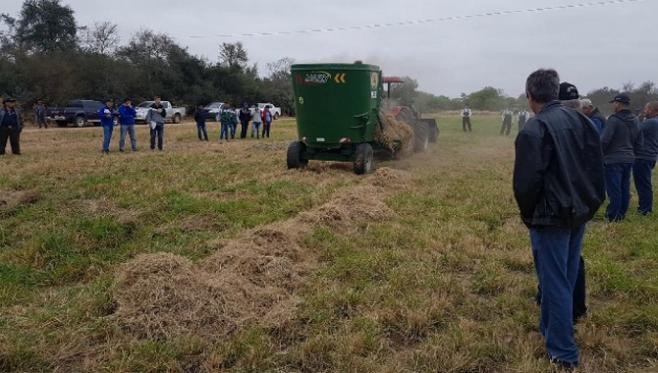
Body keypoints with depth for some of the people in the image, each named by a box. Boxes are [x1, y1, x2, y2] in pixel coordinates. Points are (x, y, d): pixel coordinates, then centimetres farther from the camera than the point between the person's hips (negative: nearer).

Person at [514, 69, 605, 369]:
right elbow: (597, 166, 7)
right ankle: (552, 328, 37)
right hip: (580, 212, 7)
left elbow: (527, 179, -18)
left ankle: (562, 353, 10)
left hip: (551, 217, -7)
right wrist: (591, 203, 15)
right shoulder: (580, 120, 4)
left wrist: (527, 213, -2)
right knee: (566, 278, 19)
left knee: (555, 282, 2)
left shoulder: (535, 129, -18)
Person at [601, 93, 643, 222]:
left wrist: (601, 153, -4)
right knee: (625, 188, 13)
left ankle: (613, 216, 2)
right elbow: (639, 142, 15)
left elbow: (604, 140, -20)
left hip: (613, 159, -8)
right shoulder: (635, 120, 10)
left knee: (614, 189, -2)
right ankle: (622, 213, 22)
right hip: (629, 159, 8)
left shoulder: (614, 119, -16)